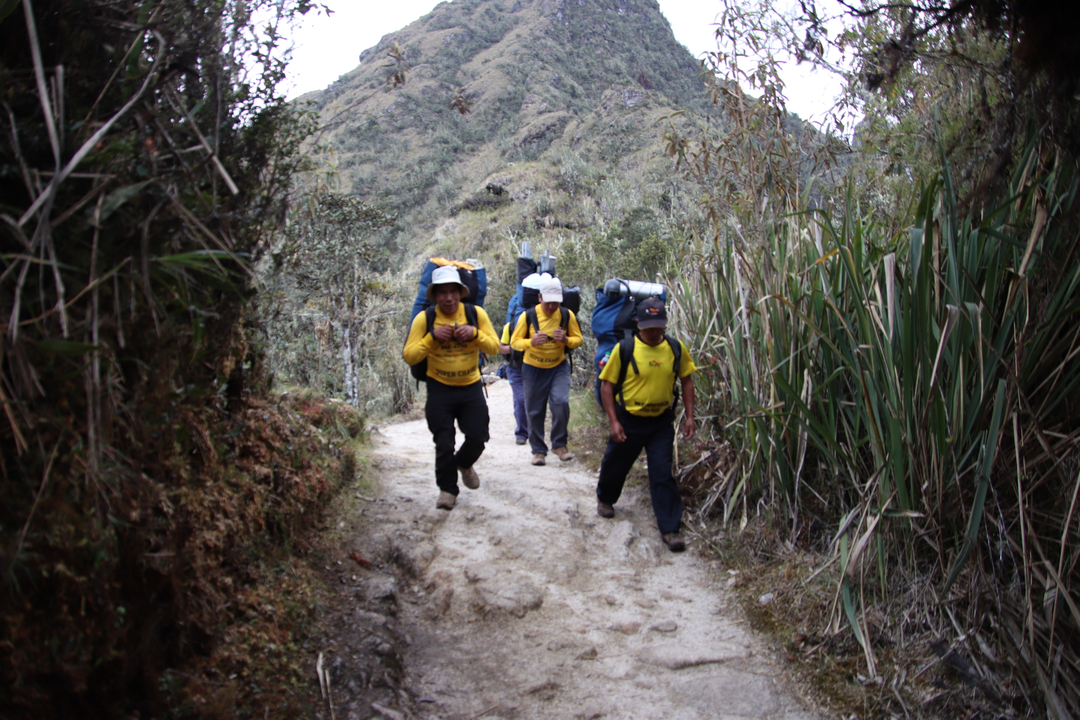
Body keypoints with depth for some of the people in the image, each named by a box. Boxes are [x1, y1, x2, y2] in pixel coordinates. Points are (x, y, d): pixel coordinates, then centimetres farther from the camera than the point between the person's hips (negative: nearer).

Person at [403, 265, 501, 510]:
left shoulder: (476, 314, -5)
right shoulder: (424, 319, -8)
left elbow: (494, 347, -4)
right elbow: (409, 356, -11)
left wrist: (475, 334, -22)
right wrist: (433, 337, -24)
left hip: (471, 388, 1)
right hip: (439, 389, -1)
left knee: (477, 438, 2)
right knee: (444, 444, 0)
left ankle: (464, 464, 36)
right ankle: (447, 489, 21)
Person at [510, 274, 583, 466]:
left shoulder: (567, 315, -7)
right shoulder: (527, 316, -12)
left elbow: (579, 339, 1)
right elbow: (514, 342, -8)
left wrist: (566, 340, -22)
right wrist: (531, 342, -29)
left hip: (559, 367, 0)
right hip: (533, 369, 0)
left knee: (561, 403, -17)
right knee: (535, 412, 4)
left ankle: (559, 444, 2)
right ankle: (538, 450, 18)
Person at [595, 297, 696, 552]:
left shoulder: (676, 348, -5)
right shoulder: (624, 349, -14)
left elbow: (686, 380, 7)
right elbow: (607, 384, -9)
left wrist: (689, 416, 1)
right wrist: (613, 421, -13)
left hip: (662, 423, 1)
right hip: (629, 421, -1)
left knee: (663, 474, -2)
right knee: (616, 464, 19)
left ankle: (670, 528, 7)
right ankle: (605, 498, 49)